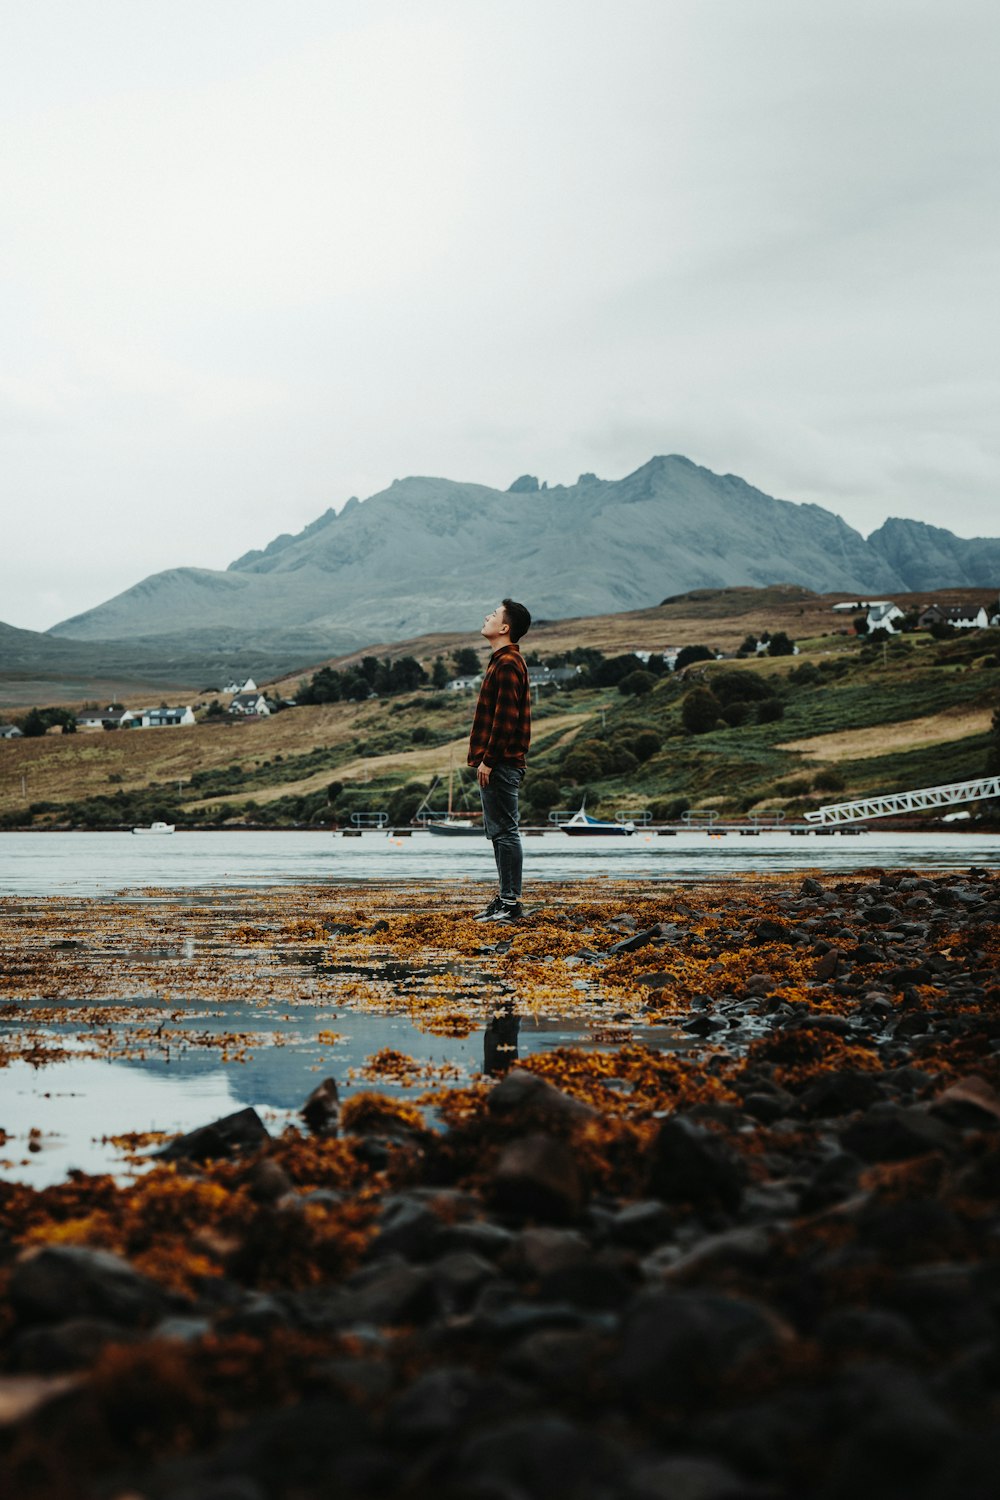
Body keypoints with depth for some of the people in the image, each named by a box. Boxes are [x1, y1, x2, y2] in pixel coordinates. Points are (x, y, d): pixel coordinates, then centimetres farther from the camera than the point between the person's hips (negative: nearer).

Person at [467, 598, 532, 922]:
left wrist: (488, 760, -20)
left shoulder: (507, 664, -14)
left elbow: (505, 718, -21)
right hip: (499, 764, 11)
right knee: (498, 831, 13)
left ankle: (511, 903, -5)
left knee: (504, 831, -7)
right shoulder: (502, 661, 18)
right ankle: (505, 898, 19)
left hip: (500, 765, -11)